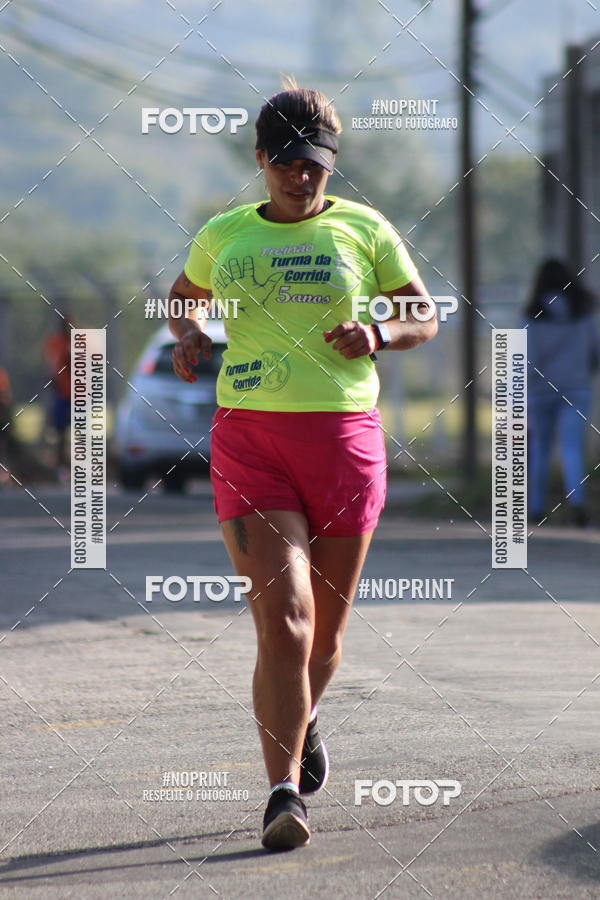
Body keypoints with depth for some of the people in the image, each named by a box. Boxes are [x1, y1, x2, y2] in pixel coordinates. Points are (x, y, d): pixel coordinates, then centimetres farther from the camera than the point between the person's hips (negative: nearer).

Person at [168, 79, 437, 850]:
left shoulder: (364, 230, 5)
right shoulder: (225, 234, 9)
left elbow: (425, 316, 12)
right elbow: (183, 296, 27)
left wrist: (379, 334, -9)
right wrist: (187, 336, 5)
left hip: (343, 438, 1)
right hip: (249, 439, -1)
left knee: (324, 628, 11)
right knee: (281, 620, -16)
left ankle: (303, 719, 45)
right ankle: (284, 793, -16)